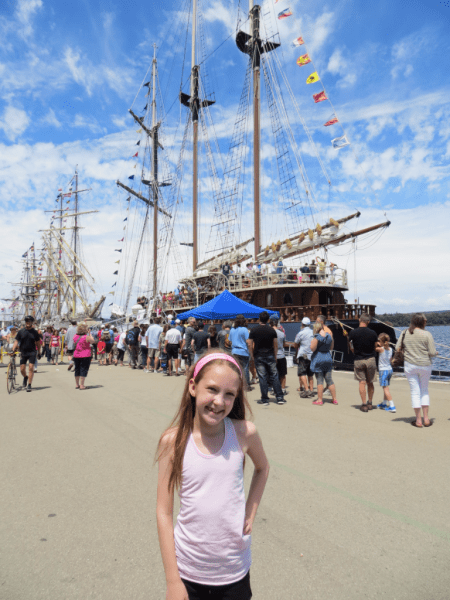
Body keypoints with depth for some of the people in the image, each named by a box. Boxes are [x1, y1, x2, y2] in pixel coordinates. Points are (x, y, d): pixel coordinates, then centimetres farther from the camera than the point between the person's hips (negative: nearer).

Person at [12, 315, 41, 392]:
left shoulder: (34, 332, 2)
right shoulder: (21, 331, 2)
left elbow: (38, 343, 9)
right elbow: (16, 341, 0)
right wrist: (13, 350, -14)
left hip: (32, 352, -1)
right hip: (23, 352, 1)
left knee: (31, 368, -11)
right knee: (22, 369, 2)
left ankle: (29, 385, -4)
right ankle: (25, 377, 37)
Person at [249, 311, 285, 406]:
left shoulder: (254, 330, -3)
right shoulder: (272, 330, 1)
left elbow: (251, 346, -3)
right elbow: (275, 345, 4)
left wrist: (252, 355, 9)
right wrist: (275, 357, 14)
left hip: (259, 356, -1)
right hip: (270, 356, 1)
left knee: (262, 378, 2)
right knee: (274, 377, 7)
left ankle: (264, 399, 6)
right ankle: (280, 398, 10)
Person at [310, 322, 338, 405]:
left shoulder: (316, 337, -14)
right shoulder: (329, 336, 5)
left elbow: (313, 348, -17)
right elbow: (331, 347, 15)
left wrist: (312, 342, 0)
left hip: (318, 359, -5)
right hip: (328, 358, 5)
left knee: (319, 380, 0)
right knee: (329, 380, 11)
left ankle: (320, 400, 5)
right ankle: (334, 399, 15)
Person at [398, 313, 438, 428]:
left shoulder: (405, 333, -1)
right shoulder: (427, 334, -9)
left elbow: (397, 348, 2)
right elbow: (432, 352, -11)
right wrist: (435, 354, 12)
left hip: (409, 365, 1)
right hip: (425, 365, -1)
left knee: (415, 392, 7)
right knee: (424, 390, 16)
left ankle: (418, 420, 10)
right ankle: (426, 418, 16)